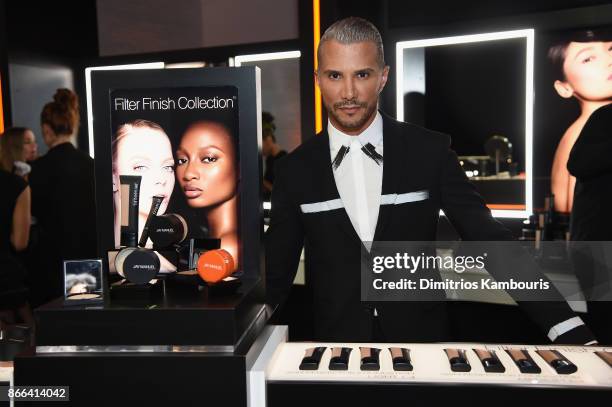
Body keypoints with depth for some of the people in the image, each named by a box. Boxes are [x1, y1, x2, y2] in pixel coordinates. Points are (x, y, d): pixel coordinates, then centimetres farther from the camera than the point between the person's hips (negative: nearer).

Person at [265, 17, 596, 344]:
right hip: (337, 345, 0)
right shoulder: (294, 170, -2)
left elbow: (491, 242, -5)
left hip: (422, 343, 1)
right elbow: (276, 273, 4)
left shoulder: (430, 151, -4)